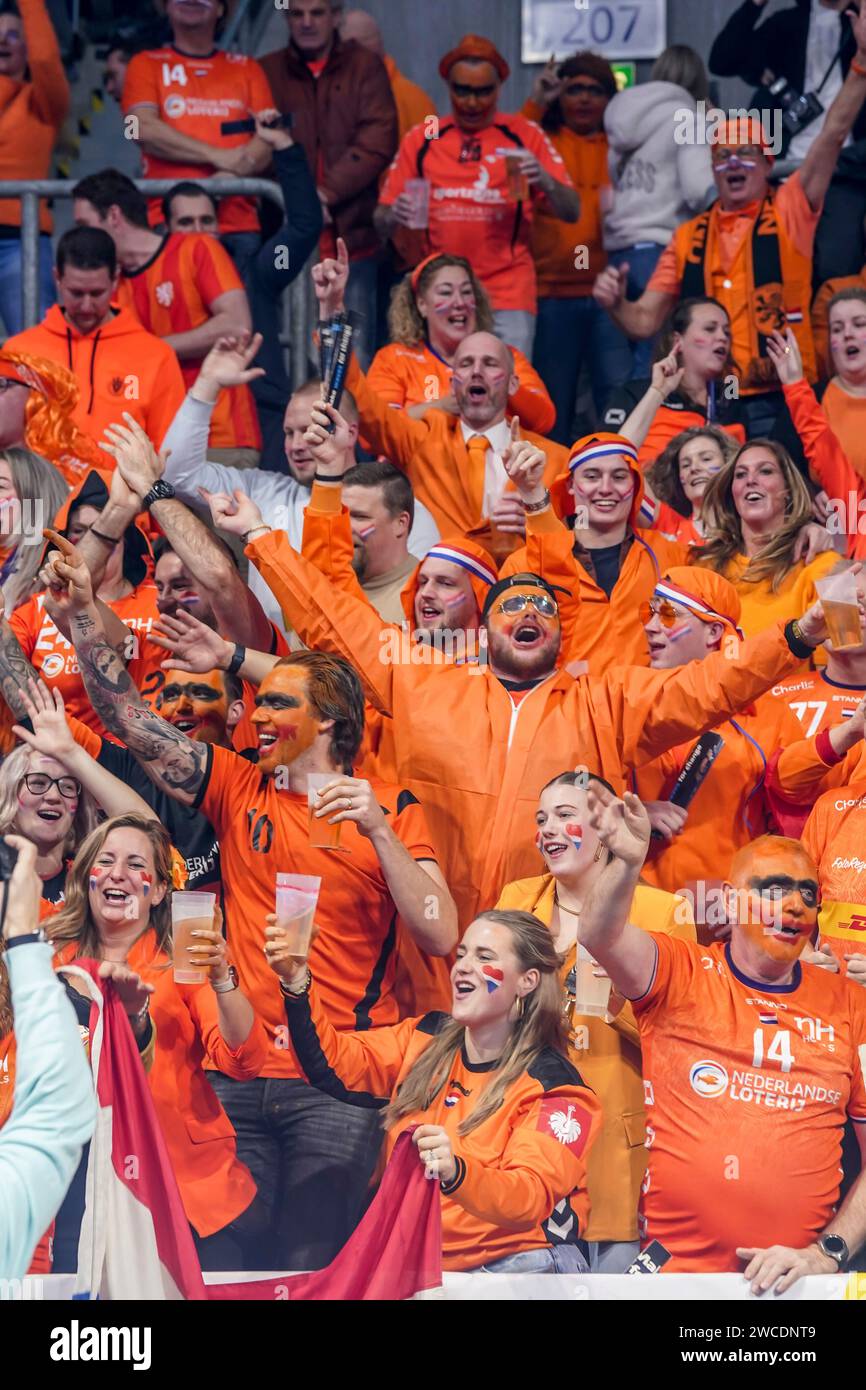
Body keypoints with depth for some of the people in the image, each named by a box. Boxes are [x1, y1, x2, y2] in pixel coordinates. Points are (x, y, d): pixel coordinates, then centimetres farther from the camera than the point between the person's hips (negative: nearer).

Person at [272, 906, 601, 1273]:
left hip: (510, 1264, -4)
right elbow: (336, 1066, 7)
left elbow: (531, 1199, -20)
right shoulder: (427, 1040, 11)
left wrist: (456, 1173, -40)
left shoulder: (551, 1084, -8)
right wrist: (296, 982, -7)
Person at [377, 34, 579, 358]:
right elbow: (381, 223, 10)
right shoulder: (421, 139, 8)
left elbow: (571, 212, 2)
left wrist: (544, 180, -17)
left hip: (508, 298, -1)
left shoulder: (524, 135, 6)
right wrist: (393, 216, -14)